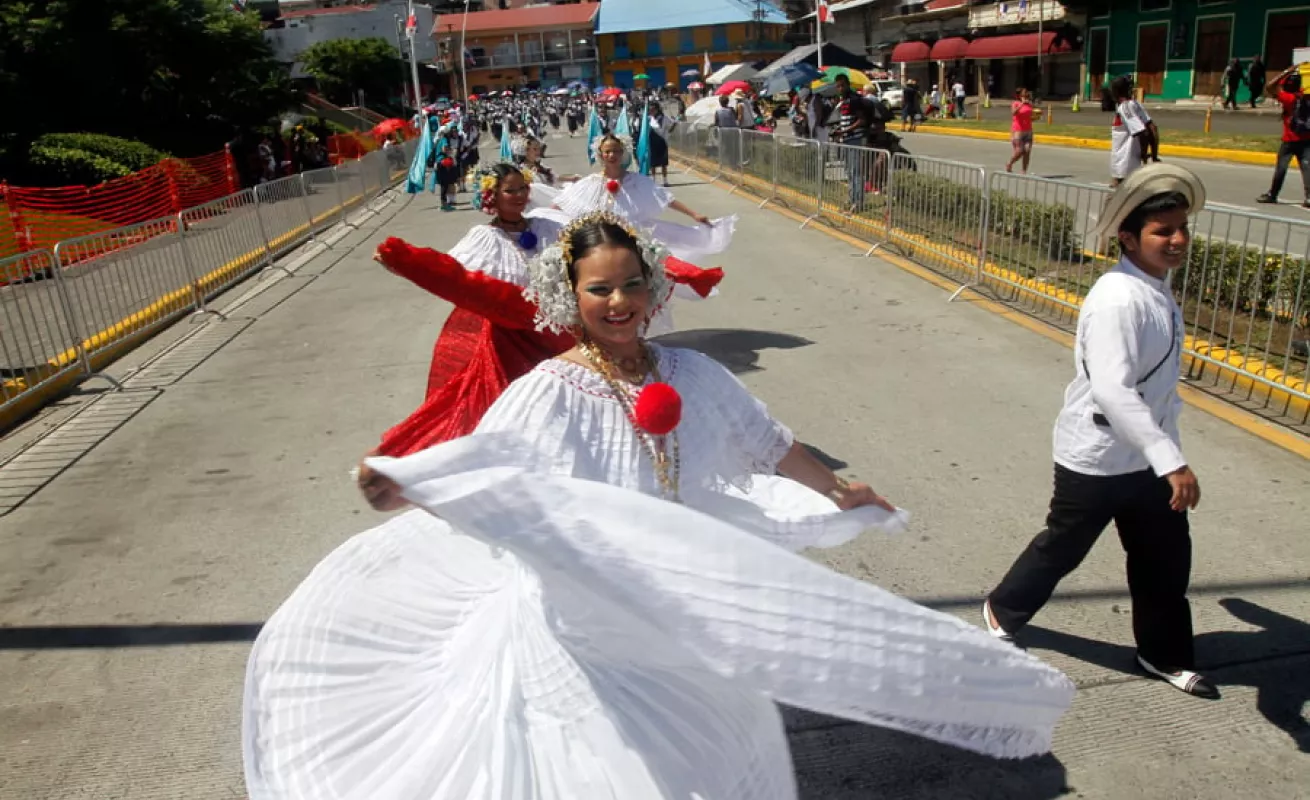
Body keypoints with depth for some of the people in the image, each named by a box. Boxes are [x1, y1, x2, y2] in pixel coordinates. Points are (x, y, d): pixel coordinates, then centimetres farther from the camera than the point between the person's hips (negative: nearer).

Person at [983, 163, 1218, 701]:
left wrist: (1165, 452, 22)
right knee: (1062, 547, 11)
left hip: (1146, 455, 8)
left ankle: (1165, 655, 36)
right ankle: (1002, 612, 37)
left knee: (1166, 556, 16)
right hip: (1097, 459, -8)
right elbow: (1113, 391, -36)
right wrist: (1171, 460, -40)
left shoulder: (1157, 288, 4)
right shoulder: (1118, 300, -27)